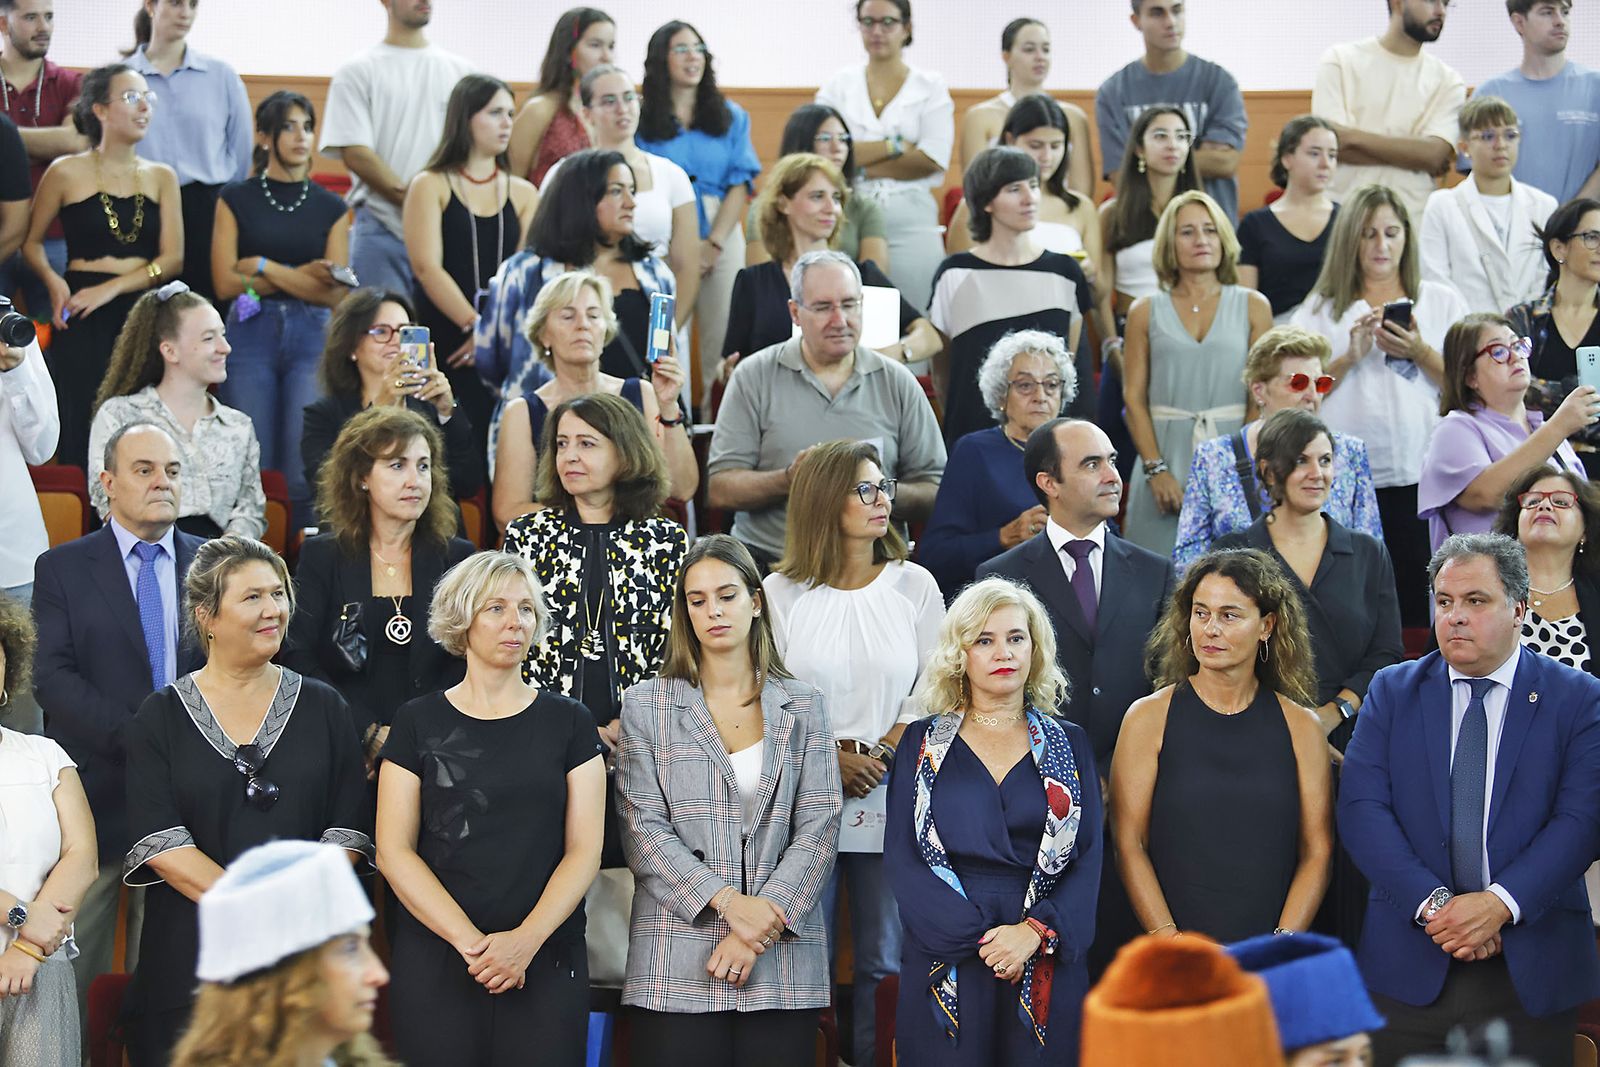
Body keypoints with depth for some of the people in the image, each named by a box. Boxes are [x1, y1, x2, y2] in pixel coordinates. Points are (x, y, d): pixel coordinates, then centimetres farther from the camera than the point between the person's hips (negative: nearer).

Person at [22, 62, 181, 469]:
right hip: (83, 318, -2)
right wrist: (53, 281, -9)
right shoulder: (66, 172, 3)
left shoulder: (161, 176, 10)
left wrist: (111, 288, -10)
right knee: (79, 437, -7)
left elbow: (172, 259, 3)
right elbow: (31, 242, 11)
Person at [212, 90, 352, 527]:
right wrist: (299, 276, -5)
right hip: (251, 335, -1)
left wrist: (264, 269, -4)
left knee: (306, 473, -10)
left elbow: (336, 294, 2)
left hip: (311, 338, 1)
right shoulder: (236, 200, 8)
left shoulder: (330, 208, 11)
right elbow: (225, 282, -2)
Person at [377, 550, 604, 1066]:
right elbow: (393, 852, -2)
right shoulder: (418, 723, 4)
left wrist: (527, 939, -15)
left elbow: (584, 852, 0)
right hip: (435, 961, 0)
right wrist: (470, 941, -13)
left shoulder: (568, 723, 6)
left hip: (546, 962, 0)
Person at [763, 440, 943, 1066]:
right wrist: (832, 759, -10)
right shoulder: (782, 591, 4)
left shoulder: (914, 585, 7)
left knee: (884, 956, 2)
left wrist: (880, 756, -9)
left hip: (892, 792, 1)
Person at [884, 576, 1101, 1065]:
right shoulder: (922, 744, 7)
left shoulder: (1068, 745, 10)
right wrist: (979, 935, -14)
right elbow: (901, 858, -2)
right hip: (946, 970, -1)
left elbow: (1089, 859, 2)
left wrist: (1035, 931, -15)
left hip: (1045, 971, 1)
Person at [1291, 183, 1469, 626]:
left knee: (1420, 613, -5)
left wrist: (1420, 354, -7)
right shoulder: (1321, 309, 12)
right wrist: (1349, 357, -9)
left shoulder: (1443, 302, 13)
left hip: (1421, 477, 0)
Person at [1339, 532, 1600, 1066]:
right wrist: (1432, 903, -15)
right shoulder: (1392, 692, 8)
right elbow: (1361, 809, -2)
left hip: (1531, 971, -1)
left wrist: (1501, 903, -19)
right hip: (1410, 966, 1)